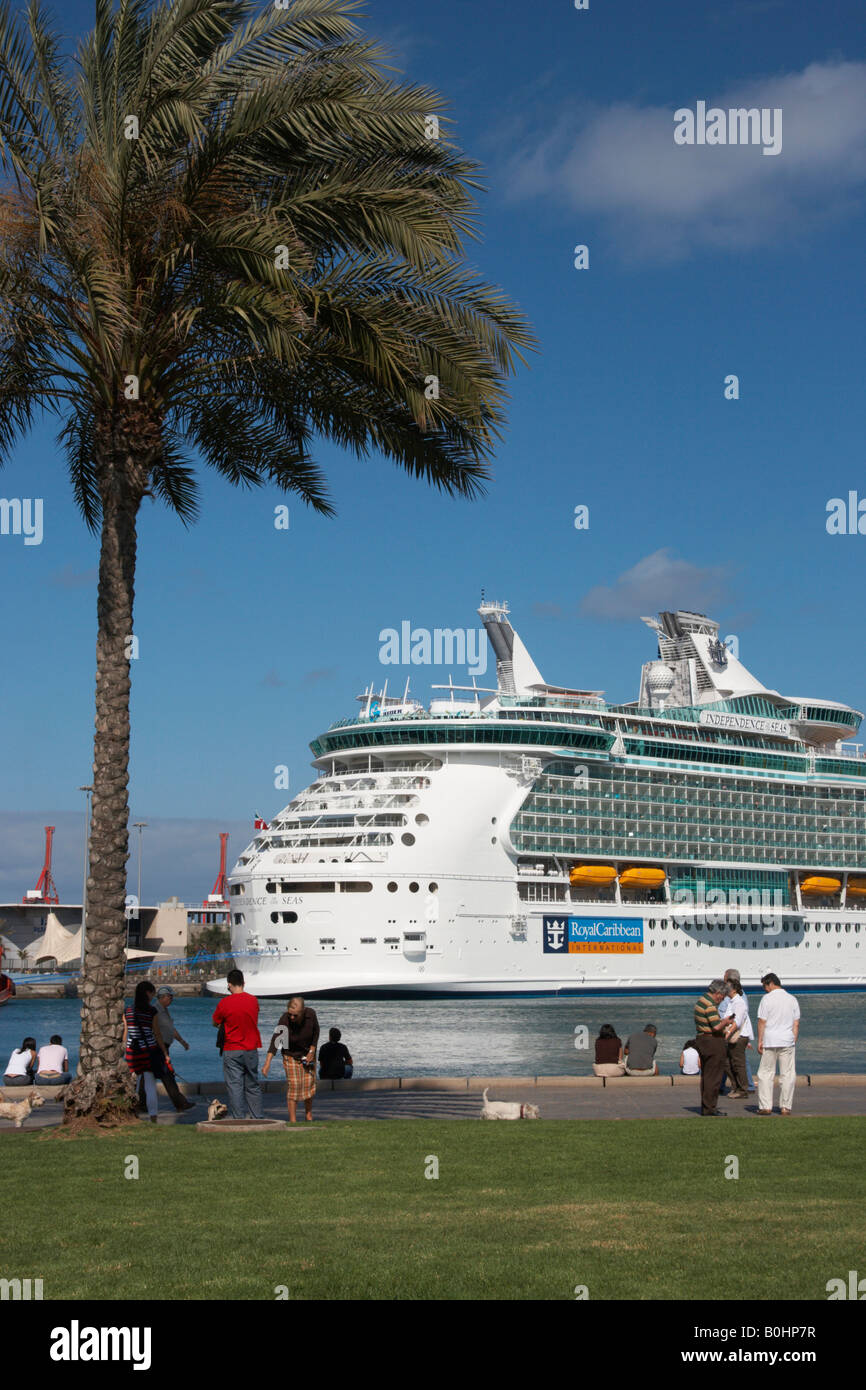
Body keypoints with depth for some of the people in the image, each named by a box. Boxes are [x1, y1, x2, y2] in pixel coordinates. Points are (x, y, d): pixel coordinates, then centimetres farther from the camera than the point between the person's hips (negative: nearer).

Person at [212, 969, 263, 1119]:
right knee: (253, 1086, 12)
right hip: (251, 1050, 4)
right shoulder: (253, 1000, 1)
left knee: (235, 1087, 0)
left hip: (232, 1051, -4)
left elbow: (215, 1023, 4)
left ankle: (239, 1119, -3)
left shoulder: (224, 1003, -10)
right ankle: (257, 1118, 13)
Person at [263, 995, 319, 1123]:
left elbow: (316, 1031, -4)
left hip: (308, 1053, 3)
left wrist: (312, 1051, -6)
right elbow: (275, 1041, -36)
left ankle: (308, 1115, 19)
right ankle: (292, 1120, -7)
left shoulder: (311, 1014, -23)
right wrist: (267, 1063, -45)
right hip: (291, 1055, -3)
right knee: (293, 1084, -11)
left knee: (309, 1083, 1)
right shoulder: (284, 1020, -31)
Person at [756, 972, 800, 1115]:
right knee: (787, 1074, 6)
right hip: (787, 1041, 3)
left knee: (765, 1074, 4)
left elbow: (762, 1022, -6)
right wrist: (794, 1042, 12)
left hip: (770, 1041, -3)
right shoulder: (792, 999, 9)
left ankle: (765, 1106, 1)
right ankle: (786, 1107, 6)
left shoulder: (767, 999, -4)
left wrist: (760, 1041, -2)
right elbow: (796, 1024, 8)